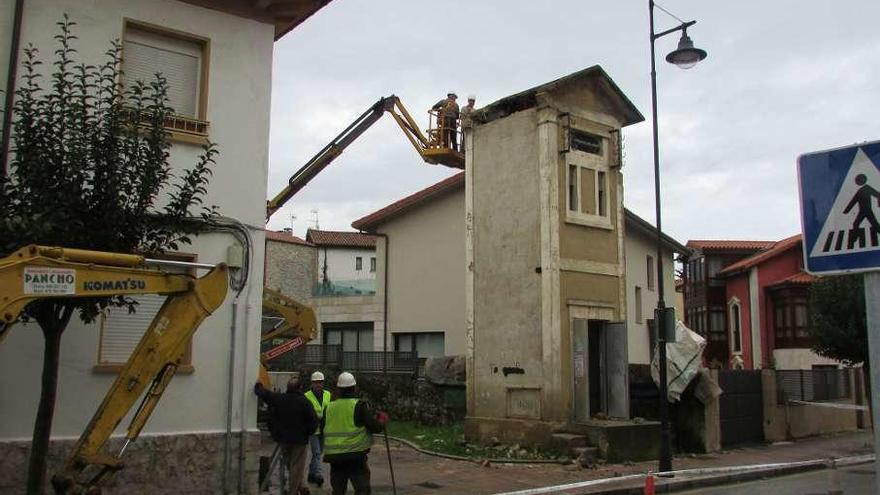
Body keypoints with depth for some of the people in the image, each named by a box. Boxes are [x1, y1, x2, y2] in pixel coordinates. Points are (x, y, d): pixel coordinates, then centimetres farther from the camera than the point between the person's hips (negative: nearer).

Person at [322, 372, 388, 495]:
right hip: (355, 455, -4)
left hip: (333, 456, 5)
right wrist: (383, 419, 10)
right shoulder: (359, 405, -8)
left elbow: (322, 430, 16)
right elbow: (375, 427, -10)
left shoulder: (329, 407, 6)